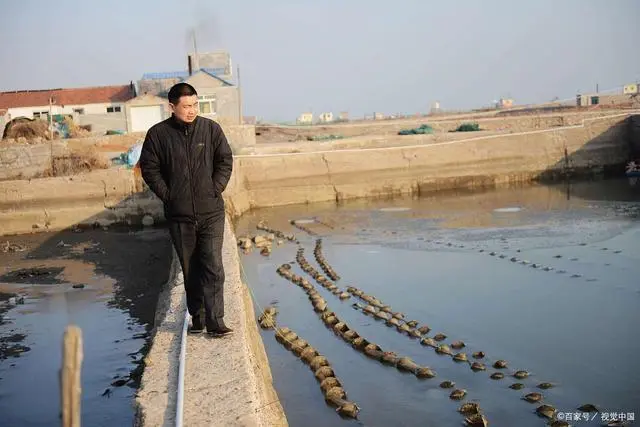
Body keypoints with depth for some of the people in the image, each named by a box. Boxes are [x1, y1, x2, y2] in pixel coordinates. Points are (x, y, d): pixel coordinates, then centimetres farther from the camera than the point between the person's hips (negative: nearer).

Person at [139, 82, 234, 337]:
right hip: (179, 215, 1)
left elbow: (225, 161, 5)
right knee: (190, 270, 12)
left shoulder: (211, 129, 0)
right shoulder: (158, 134, -2)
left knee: (213, 266, -9)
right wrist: (168, 196, -5)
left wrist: (215, 190, -4)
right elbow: (149, 168, 2)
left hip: (211, 212, -1)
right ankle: (197, 317, 25)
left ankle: (215, 321, -5)